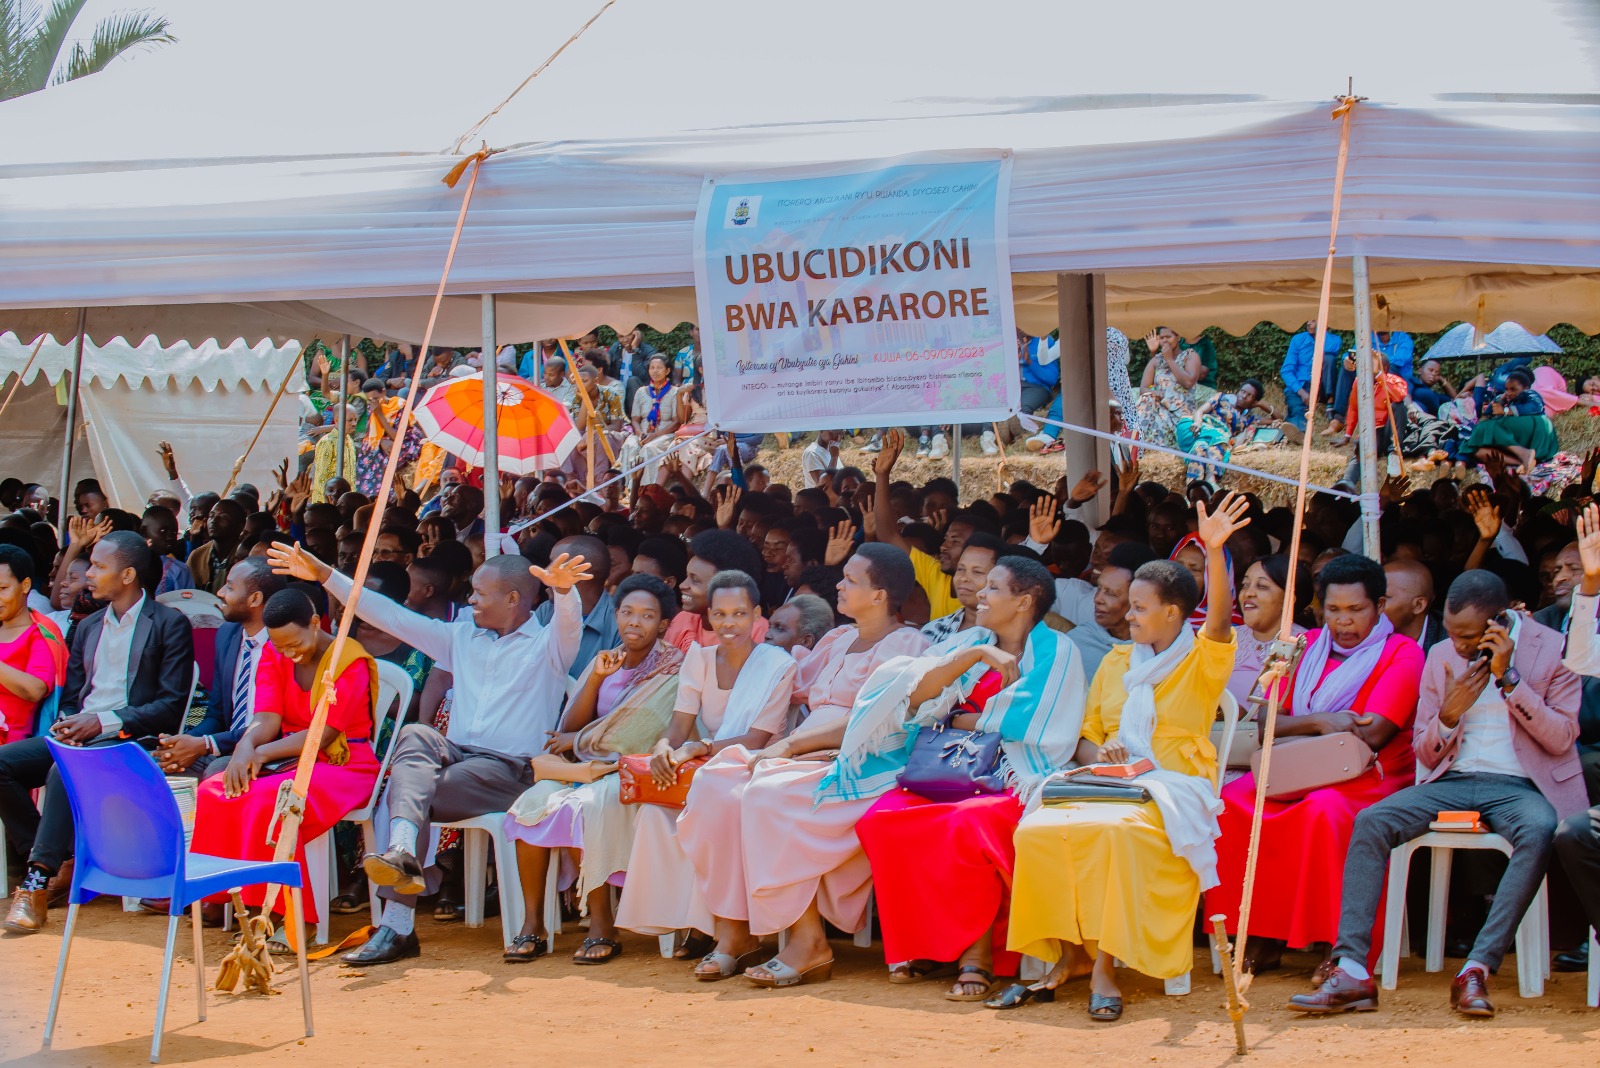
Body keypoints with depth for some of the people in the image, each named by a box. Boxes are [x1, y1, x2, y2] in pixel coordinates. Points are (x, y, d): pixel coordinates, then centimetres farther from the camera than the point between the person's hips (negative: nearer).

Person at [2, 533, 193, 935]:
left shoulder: (170, 624, 0)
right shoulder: (87, 627, 22)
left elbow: (171, 706, -8)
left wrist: (105, 721, -18)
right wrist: (68, 723, -4)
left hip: (128, 737, -7)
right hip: (78, 735, 7)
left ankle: (38, 881, -30)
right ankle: (50, 862, -8)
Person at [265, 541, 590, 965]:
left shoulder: (546, 645, 5)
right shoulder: (462, 637, 22)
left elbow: (569, 623, -19)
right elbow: (390, 615, 20)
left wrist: (563, 590, -42)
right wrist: (326, 576, 14)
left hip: (509, 769, -5)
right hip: (453, 756, 5)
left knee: (403, 791, -25)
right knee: (415, 734, -29)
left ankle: (397, 925, -27)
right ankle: (402, 854, -48)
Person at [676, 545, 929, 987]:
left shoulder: (905, 644, -1)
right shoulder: (838, 640, 26)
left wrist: (790, 744, -16)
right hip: (806, 759, 8)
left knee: (769, 795, -35)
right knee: (715, 784, -19)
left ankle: (809, 940, -30)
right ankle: (732, 927, -21)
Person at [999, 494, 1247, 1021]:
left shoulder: (1202, 660, 5)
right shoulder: (1116, 662, 22)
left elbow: (1220, 617, -17)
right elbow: (1085, 738, 23)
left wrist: (1214, 552, -33)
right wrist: (1100, 752, -2)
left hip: (1173, 790, -5)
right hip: (1111, 783, 5)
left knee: (1113, 832, -39)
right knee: (1037, 829, -26)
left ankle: (1104, 966, -28)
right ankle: (1066, 955, -14)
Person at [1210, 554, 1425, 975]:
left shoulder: (1402, 653, -1)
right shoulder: (1305, 648, 15)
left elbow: (1372, 735, -13)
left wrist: (1299, 728, -5)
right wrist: (1321, 722, -13)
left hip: (1371, 778, -5)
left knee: (1325, 810, -38)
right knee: (1231, 802, -23)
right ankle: (1261, 936, -16)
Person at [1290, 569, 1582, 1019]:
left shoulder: (1553, 649, 1)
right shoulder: (1442, 656, 12)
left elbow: (1562, 739, -7)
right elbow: (1424, 754, 13)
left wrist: (1508, 677, -14)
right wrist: (1450, 713, -8)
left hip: (1519, 784, -3)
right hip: (1452, 781, 4)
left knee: (1539, 830, -39)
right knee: (1371, 821, -22)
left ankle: (1477, 970, -37)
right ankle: (1351, 971, -28)